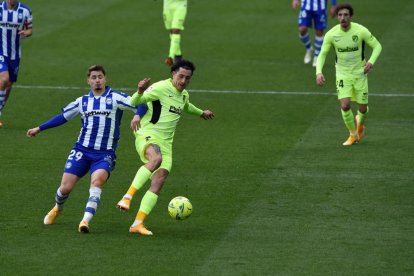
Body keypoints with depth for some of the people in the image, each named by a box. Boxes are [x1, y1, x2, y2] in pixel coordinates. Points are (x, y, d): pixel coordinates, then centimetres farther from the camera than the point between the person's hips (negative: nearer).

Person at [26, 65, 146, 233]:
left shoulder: (115, 98, 1)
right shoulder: (82, 102, 12)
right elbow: (63, 117, 23)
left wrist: (137, 115, -29)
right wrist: (39, 129, 23)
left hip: (105, 154, -3)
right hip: (82, 150, 3)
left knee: (98, 180, -31)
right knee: (65, 187, -3)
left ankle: (86, 220, -33)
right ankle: (57, 209, 31)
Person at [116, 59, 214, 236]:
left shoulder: (184, 95, 16)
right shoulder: (161, 88, -9)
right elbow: (134, 102, -14)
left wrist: (200, 113, 58)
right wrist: (140, 92, -36)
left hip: (166, 142, 7)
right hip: (148, 135, -7)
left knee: (159, 181, -10)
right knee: (156, 159, -40)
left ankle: (138, 223, -12)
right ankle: (128, 196, -39)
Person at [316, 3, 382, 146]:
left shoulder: (361, 31, -17)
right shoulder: (331, 34, -13)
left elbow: (377, 46, -6)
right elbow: (322, 54, -4)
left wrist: (371, 62, -25)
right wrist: (319, 72, -21)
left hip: (360, 73, 0)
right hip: (342, 74, 0)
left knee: (362, 108, 3)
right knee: (345, 106, -15)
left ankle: (360, 122, 42)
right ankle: (353, 135, 10)